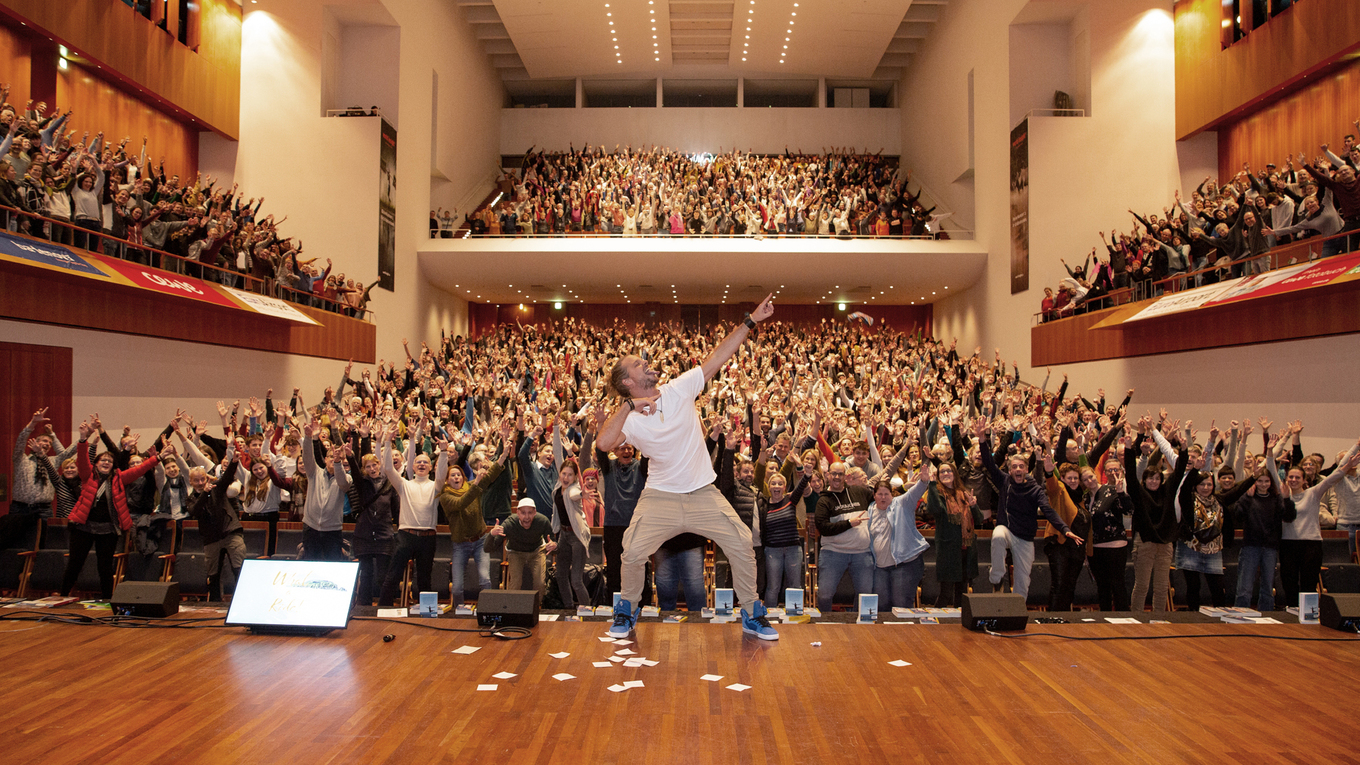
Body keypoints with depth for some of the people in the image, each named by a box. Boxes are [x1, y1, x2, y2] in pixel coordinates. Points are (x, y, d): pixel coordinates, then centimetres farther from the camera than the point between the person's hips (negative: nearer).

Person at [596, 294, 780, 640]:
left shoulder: (680, 389, -4)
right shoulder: (630, 418, -9)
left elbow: (719, 356, -5)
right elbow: (604, 443, -29)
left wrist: (750, 321, -8)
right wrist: (629, 405, -29)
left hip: (703, 492, 2)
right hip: (660, 497, -1)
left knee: (742, 547, -5)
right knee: (632, 553, -10)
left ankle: (752, 615, 15)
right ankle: (627, 611, 19)